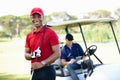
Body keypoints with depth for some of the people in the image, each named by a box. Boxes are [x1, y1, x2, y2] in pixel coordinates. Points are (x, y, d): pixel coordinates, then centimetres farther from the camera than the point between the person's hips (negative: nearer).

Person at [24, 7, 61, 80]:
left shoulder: (51, 33, -6)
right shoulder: (29, 36, 12)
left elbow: (57, 53, -11)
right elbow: (26, 54, 17)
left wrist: (42, 63, -19)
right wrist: (31, 56, -7)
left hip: (47, 70, -6)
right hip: (34, 71, 6)